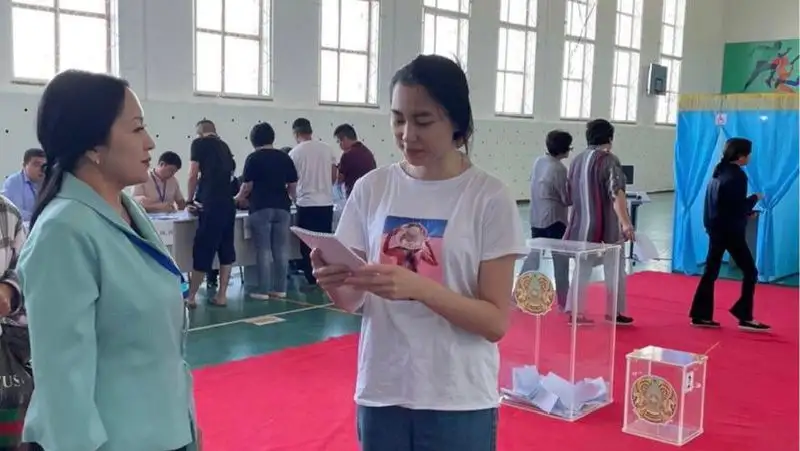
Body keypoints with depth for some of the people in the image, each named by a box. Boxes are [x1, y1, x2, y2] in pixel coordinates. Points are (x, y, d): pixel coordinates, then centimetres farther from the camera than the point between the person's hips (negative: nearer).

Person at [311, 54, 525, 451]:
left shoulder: (490, 198, -10)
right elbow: (354, 300, 3)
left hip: (459, 400, -3)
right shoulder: (371, 188, -1)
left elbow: (495, 322, -11)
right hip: (381, 392, 3)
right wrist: (333, 283, -19)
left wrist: (419, 287, -25)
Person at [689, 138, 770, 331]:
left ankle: (700, 315, 12)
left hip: (716, 228, 8)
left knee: (710, 271, 10)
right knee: (750, 272, 3)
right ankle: (744, 317, 5)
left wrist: (747, 211, 14)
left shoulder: (719, 171, 10)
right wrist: (754, 199, 0)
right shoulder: (737, 176, -15)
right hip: (731, 231, -8)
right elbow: (740, 207, -17)